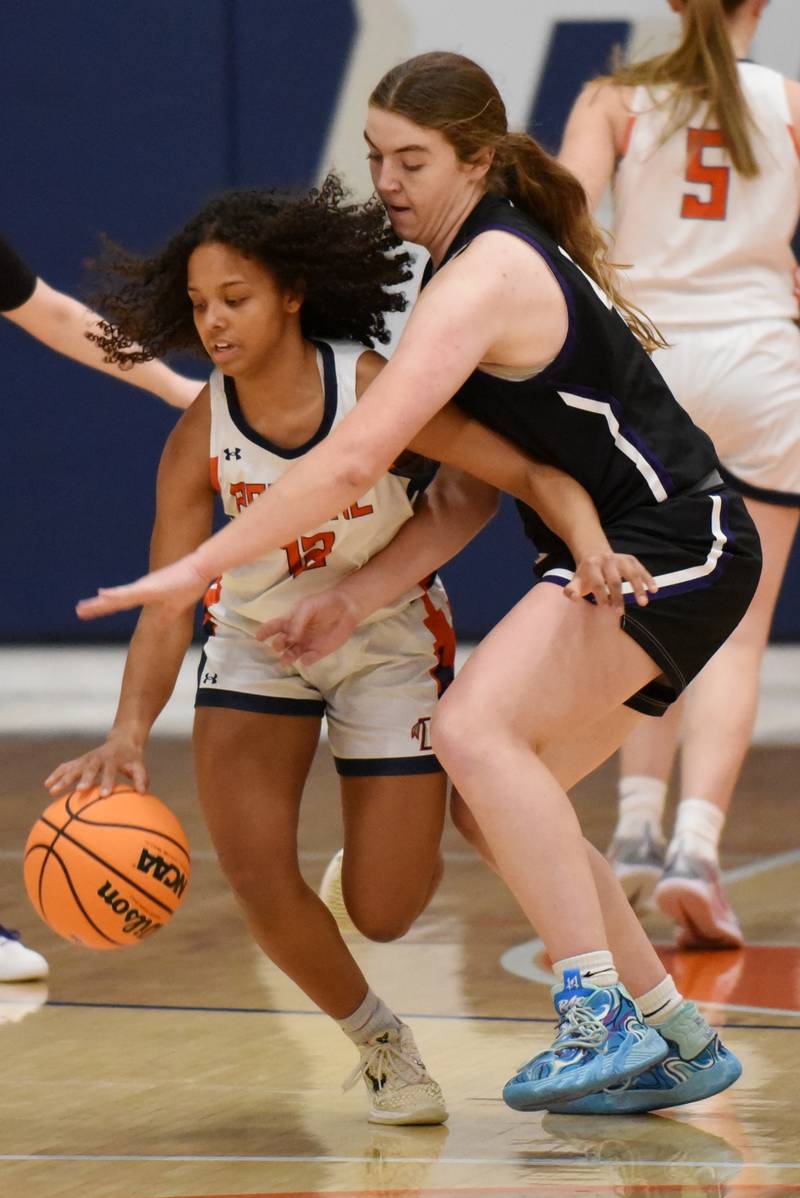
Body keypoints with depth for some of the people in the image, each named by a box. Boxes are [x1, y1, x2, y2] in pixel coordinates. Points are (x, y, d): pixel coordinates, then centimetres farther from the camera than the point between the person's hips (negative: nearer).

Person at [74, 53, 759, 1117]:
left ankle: (601, 1018, -26)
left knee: (472, 729, -26)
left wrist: (199, 568, -23)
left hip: (675, 545, -10)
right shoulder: (506, 253, 13)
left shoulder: (484, 277, -18)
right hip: (615, 555, 10)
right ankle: (678, 1041, 15)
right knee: (497, 799, 9)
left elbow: (355, 459, -26)